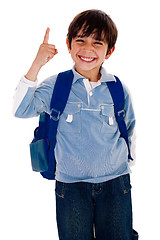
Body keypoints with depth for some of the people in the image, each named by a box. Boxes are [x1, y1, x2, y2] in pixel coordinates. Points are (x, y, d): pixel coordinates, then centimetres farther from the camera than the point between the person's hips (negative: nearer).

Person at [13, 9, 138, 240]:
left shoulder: (119, 90, -1)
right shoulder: (56, 86, -4)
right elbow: (21, 109, -17)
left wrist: (125, 163, 10)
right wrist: (37, 65, -23)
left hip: (115, 185, 1)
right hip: (71, 185, -1)